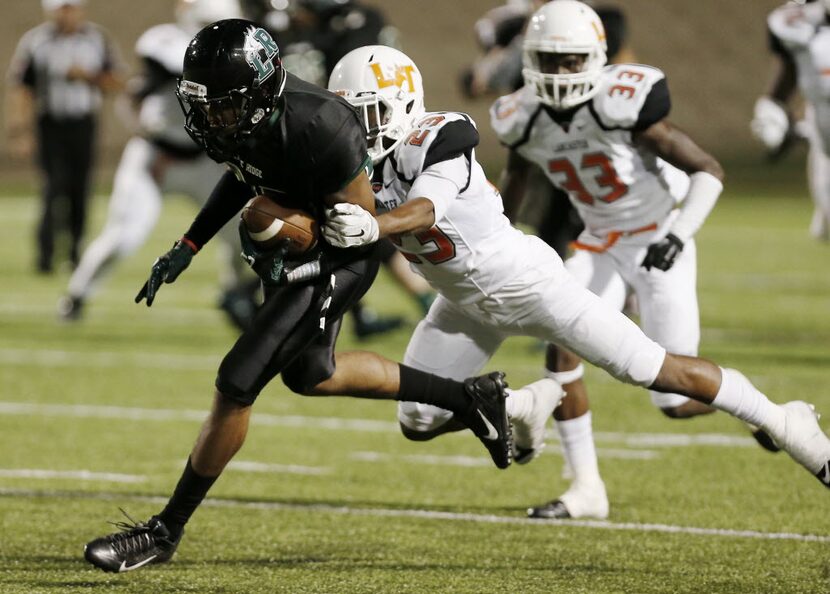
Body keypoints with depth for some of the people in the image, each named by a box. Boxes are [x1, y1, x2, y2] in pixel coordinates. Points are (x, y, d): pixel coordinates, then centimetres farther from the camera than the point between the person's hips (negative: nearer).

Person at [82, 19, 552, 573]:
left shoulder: (317, 128, -37)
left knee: (236, 385, -10)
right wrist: (187, 247, 7)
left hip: (336, 261, -9)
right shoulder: (239, 112, -14)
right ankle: (470, 397, 41)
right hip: (295, 252, 9)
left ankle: (166, 531, 4)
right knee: (309, 375, 27)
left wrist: (294, 255, -27)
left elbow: (360, 217, -21)